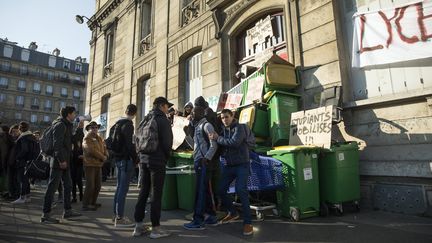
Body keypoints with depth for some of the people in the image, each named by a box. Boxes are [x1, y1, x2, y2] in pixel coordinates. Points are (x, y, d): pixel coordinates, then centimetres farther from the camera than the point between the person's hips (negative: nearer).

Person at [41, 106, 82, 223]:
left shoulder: (67, 125, 17)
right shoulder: (60, 125, -12)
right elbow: (57, 143, -20)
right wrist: (61, 160, -21)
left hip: (65, 161, 10)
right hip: (58, 161, -10)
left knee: (68, 185, 13)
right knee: (52, 187, -4)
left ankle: (67, 210, 22)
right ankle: (46, 215, 4)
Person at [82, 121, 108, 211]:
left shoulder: (100, 139, 16)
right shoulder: (87, 139, -6)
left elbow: (105, 149, 10)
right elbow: (92, 151, -19)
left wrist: (105, 156, -11)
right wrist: (102, 157, -13)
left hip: (99, 165, 8)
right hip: (90, 165, -8)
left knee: (98, 185, 12)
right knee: (90, 185, -9)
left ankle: (93, 203, 24)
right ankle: (85, 205, 1)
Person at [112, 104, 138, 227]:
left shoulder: (117, 123, 15)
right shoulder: (128, 125, -13)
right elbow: (130, 144, -19)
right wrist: (135, 159, -11)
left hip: (118, 159, 9)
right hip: (126, 159, -9)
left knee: (119, 187, 16)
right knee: (123, 189, -6)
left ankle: (117, 215, 25)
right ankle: (120, 218, -2)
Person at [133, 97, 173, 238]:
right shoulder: (163, 120, -8)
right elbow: (167, 142, -13)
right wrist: (166, 157, 3)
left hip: (144, 159, 7)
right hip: (158, 160, -7)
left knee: (143, 192, 12)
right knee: (156, 194, -2)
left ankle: (138, 226, 18)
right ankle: (155, 228, 4)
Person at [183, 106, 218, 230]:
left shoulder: (206, 125, -8)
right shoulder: (197, 127, 20)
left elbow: (214, 145, -17)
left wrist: (206, 159, -23)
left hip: (204, 162, -9)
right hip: (198, 162, 9)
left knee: (201, 191, -6)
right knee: (205, 190, 12)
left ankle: (198, 221, 0)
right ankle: (212, 217, 21)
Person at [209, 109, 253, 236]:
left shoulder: (238, 128, -7)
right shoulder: (222, 130, 10)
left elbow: (235, 142, -26)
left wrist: (217, 138, -20)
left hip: (241, 165, -6)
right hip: (227, 166, 6)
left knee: (241, 191, -15)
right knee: (221, 190, 6)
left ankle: (248, 222, -3)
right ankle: (233, 212, 30)